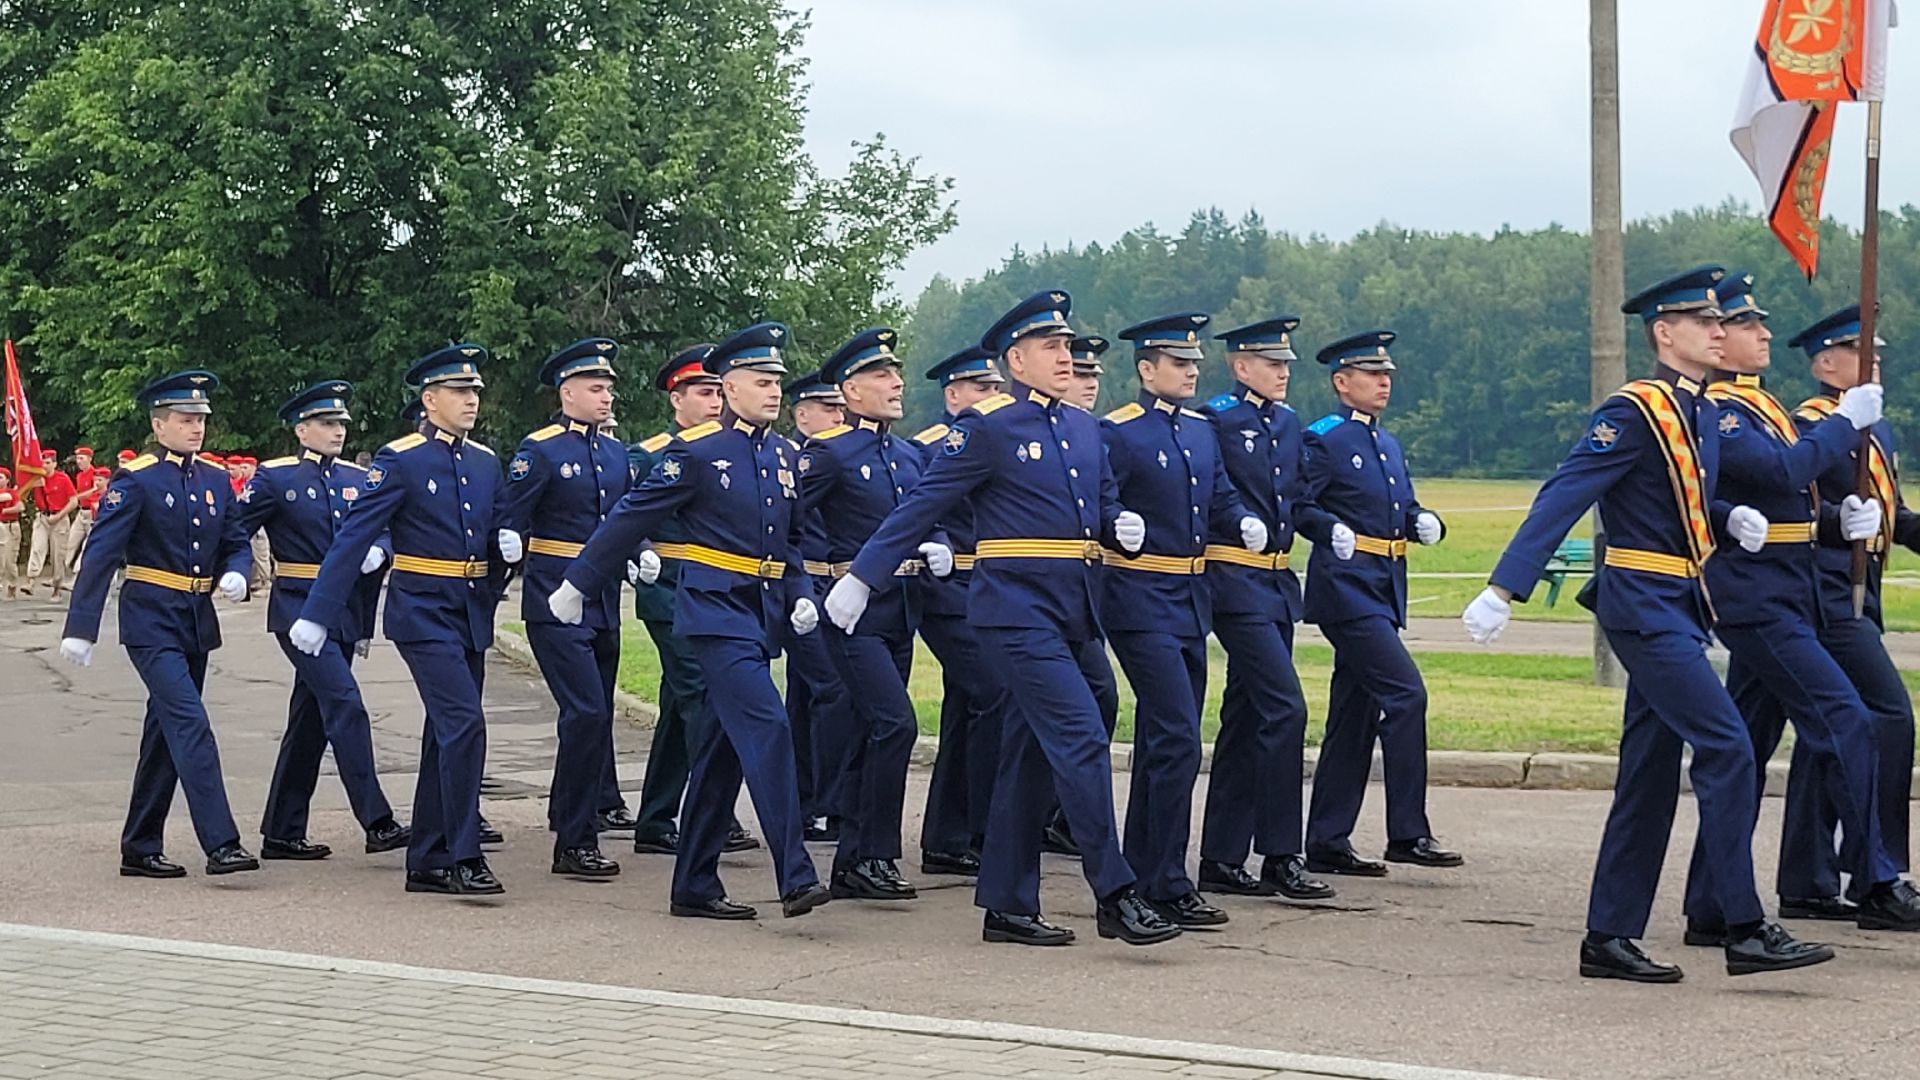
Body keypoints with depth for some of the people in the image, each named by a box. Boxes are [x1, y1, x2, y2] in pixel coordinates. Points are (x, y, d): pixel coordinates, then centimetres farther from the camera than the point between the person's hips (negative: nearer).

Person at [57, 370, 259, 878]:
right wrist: (80, 628, -19)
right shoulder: (135, 481, -10)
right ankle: (220, 844, -19)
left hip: (197, 621, 7)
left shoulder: (216, 480, 9)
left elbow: (237, 543, 15)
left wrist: (235, 574, -10)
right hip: (151, 622, -7)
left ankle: (141, 849, 19)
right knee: (191, 724, -16)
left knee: (166, 732, 11)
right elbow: (102, 555, -14)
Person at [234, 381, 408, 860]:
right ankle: (377, 823, -17)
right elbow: (233, 532, -3)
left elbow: (381, 532, 12)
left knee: (310, 720, 11)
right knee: (345, 707, -16)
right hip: (300, 609, -7)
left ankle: (283, 833, 17)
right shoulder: (274, 479, -4)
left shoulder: (357, 479, 12)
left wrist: (375, 552, -9)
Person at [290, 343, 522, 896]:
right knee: (465, 724, -17)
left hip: (472, 616, 7)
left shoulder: (486, 462, 11)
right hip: (424, 614, -7)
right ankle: (463, 858, -14)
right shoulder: (399, 461, -8)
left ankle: (428, 861, 16)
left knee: (447, 735, 10)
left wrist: (509, 545, -5)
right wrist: (317, 616, -14)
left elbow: (499, 535, 21)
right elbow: (352, 540, -11)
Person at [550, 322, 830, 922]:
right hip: (717, 611, -7)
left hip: (761, 616, 7)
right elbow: (630, 519, -3)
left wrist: (800, 596, 9)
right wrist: (576, 586, 2)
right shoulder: (696, 450, -8)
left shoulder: (784, 454, 13)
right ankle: (795, 878, -21)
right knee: (766, 726, -19)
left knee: (724, 747, 10)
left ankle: (695, 887, 16)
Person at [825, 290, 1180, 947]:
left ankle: (1007, 906, 15)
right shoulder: (987, 428, -7)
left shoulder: (1085, 428, 14)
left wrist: (1124, 527, -3)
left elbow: (1104, 506, 22)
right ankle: (1115, 897, -13)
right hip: (1017, 605, -8)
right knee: (1080, 736, -15)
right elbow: (921, 508, -5)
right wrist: (860, 579, -5)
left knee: (1032, 753, 10)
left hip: (1070, 609, 8)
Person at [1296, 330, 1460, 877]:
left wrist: (1424, 522, 2)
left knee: (1355, 716, 8)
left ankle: (1328, 844, 12)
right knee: (1405, 693, -16)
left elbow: (1406, 508, 23)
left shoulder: (1388, 446, 20)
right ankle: (1408, 833, -11)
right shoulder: (1324, 439, -6)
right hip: (1348, 586, -9)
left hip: (1383, 591, 9)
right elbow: (1298, 505, -11)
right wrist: (1333, 529, -28)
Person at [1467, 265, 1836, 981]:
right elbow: (1562, 497, -19)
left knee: (1650, 773, 9)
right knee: (1727, 748, -13)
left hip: (1677, 609, 9)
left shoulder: (1702, 414, 13)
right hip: (1647, 606, -9)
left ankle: (1610, 939, 13)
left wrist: (1731, 519, 4)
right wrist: (1503, 590, -25)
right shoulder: (1635, 412, -13)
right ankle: (1747, 932, -9)